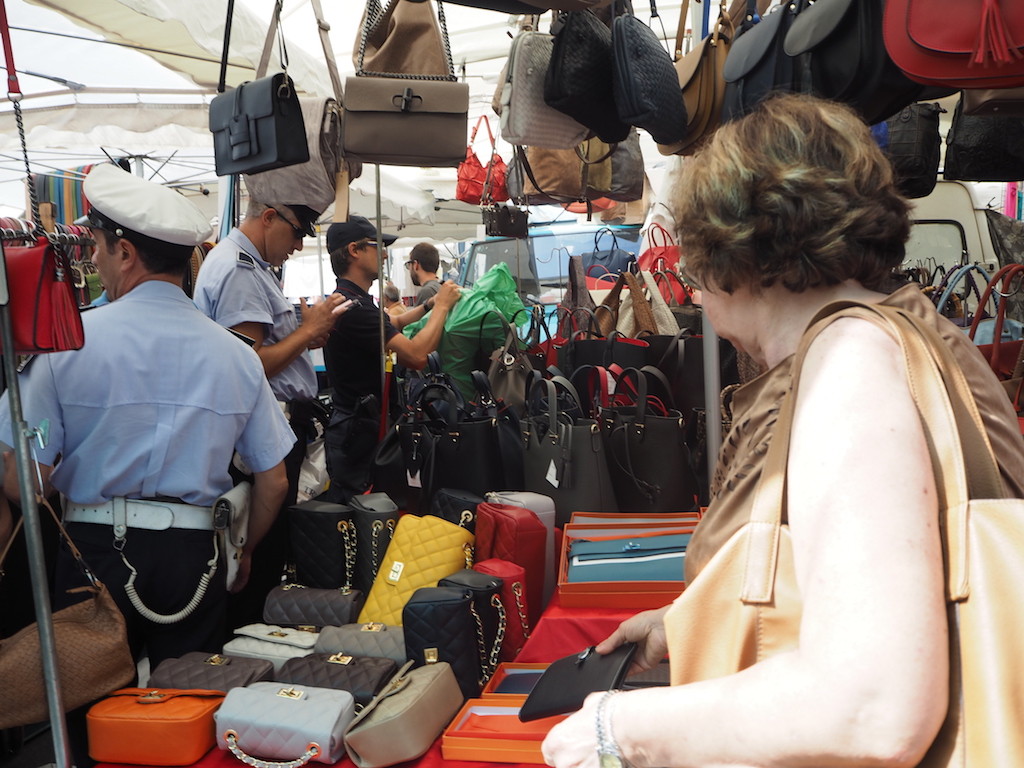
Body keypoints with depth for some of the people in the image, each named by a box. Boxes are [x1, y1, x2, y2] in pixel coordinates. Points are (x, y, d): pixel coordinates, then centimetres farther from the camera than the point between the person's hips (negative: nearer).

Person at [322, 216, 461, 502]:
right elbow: (415, 354, -26)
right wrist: (442, 305, -12)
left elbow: (391, 324, 29)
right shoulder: (352, 306, -22)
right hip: (357, 432, -11)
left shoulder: (351, 301, 13)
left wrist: (430, 305, 15)